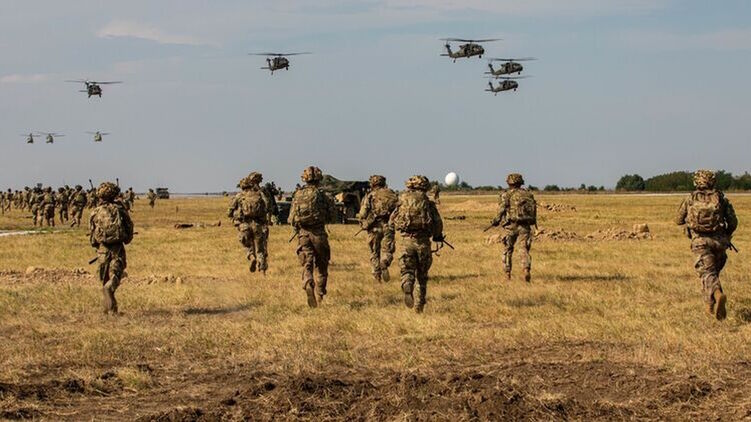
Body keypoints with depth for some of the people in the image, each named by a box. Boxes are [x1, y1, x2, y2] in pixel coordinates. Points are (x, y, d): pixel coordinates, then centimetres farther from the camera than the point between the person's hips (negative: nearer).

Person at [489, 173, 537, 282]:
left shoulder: (507, 195, -2)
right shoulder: (528, 194, 11)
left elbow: (501, 210, -7)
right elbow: (534, 210, 9)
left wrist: (495, 221, 6)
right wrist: (533, 222, 21)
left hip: (512, 225, -2)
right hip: (525, 226, 2)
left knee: (508, 249, 13)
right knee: (525, 250, 1)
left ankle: (507, 273, 16)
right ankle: (527, 269, -23)